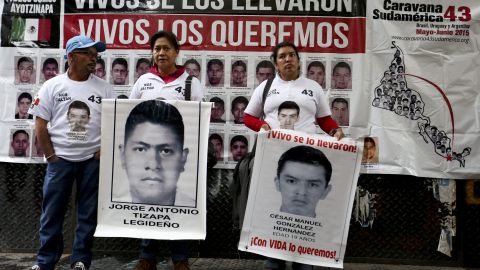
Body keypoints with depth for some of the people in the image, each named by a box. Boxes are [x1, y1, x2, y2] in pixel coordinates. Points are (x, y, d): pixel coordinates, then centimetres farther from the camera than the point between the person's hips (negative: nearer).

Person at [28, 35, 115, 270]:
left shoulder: (104, 88, 5)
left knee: (88, 213, 7)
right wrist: (50, 156, -4)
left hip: (93, 160, 1)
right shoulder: (52, 86, 2)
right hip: (60, 159, 0)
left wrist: (103, 151, -5)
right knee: (52, 212, 5)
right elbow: (40, 123, 1)